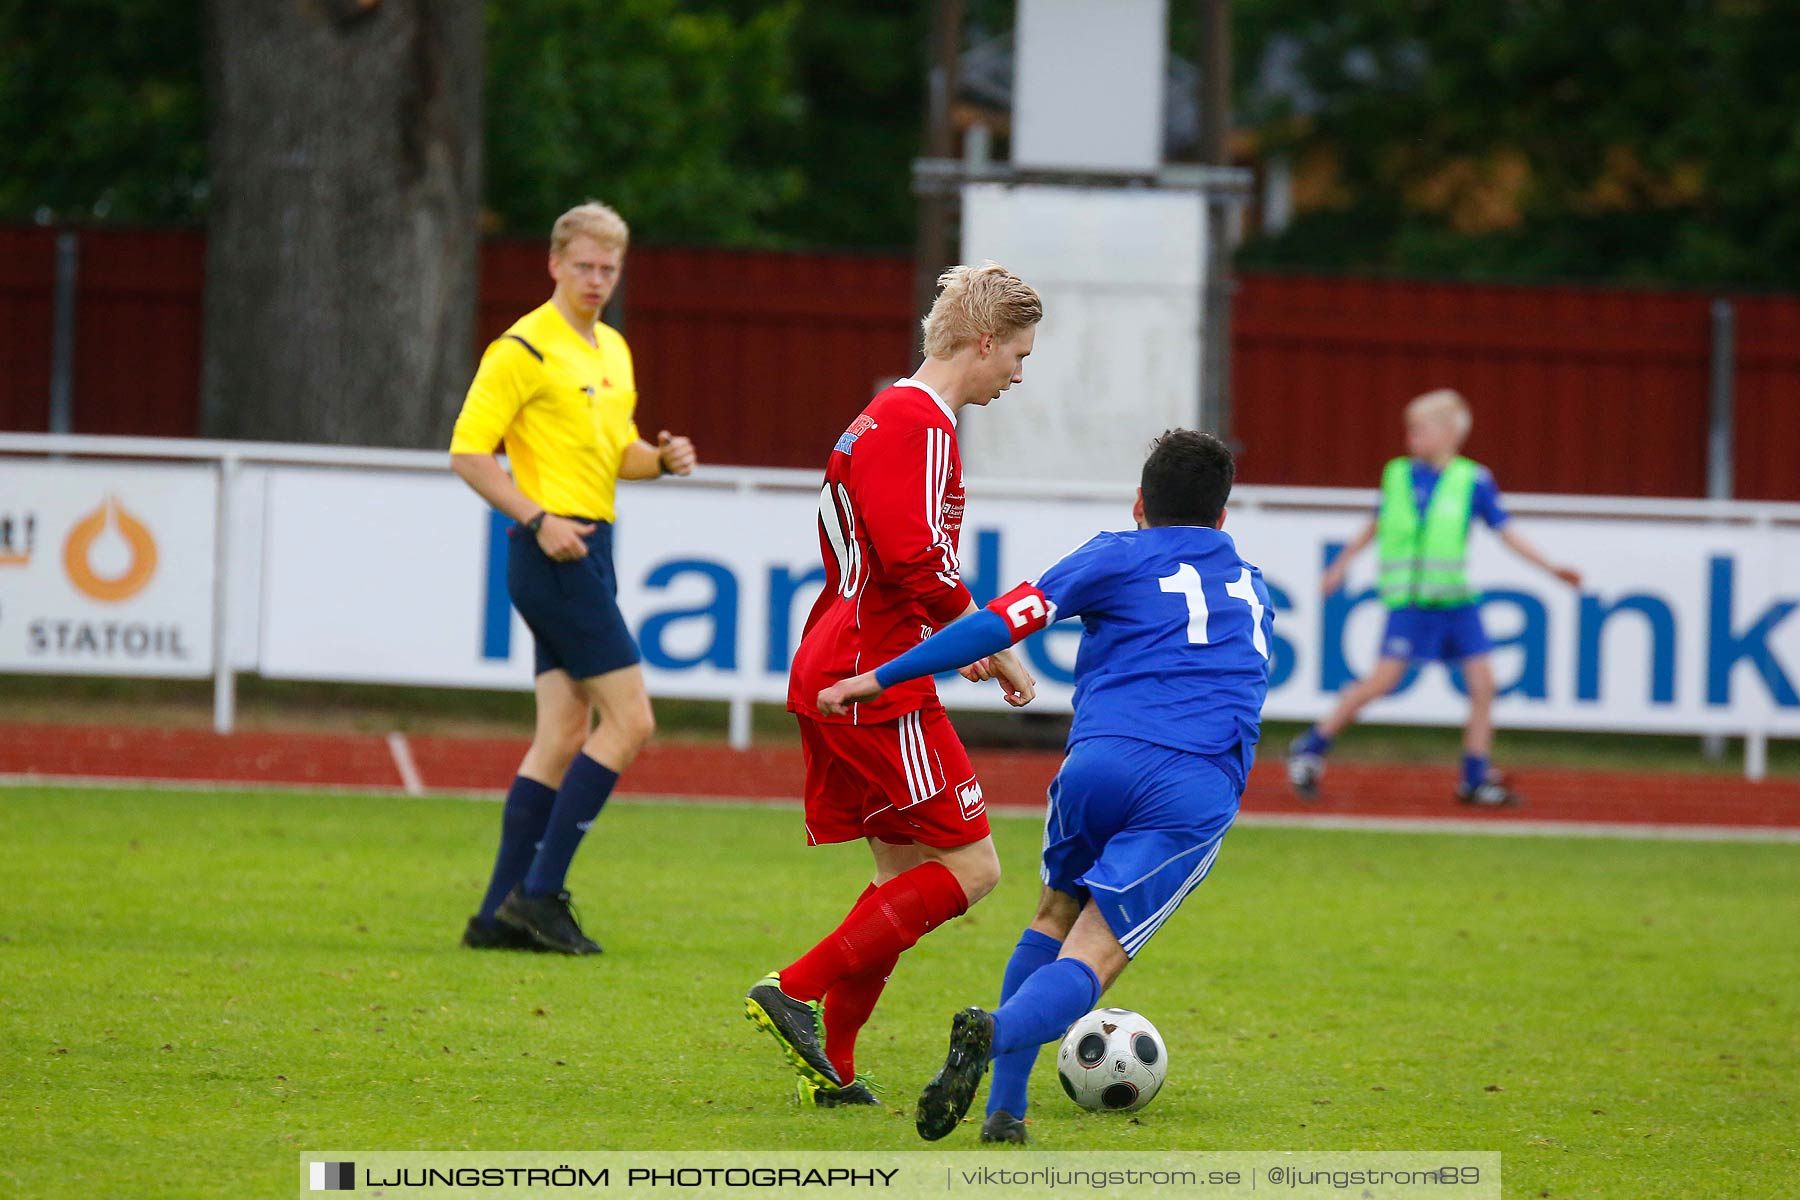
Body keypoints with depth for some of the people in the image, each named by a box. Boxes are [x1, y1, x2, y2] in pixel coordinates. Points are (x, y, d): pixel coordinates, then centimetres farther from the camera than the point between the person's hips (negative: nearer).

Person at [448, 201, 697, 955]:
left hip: (586, 553, 9)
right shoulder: (526, 348, -10)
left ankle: (502, 912, 8)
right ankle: (540, 891, -10)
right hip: (556, 551, -9)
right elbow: (468, 451, -13)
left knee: (563, 736, 7)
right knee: (629, 721, -12)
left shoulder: (612, 349, 17)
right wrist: (538, 518, -21)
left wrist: (662, 459, 5)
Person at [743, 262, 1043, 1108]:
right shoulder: (919, 425, -13)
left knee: (907, 873, 12)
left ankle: (831, 1067, 10)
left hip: (832, 678, 11)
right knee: (969, 868, -8)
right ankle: (796, 991, -11)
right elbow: (914, 560, -23)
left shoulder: (889, 418, 20)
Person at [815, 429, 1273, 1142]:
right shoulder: (1254, 589, 29)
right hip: (1201, 793, 1)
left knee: (1054, 918, 23)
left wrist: (882, 677, 6)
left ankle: (1005, 1105, 9)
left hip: (1101, 761, -1)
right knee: (1090, 960, -4)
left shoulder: (1121, 557, 15)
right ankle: (995, 1033, -36)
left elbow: (1002, 623, 4)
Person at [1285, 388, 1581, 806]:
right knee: (1384, 678, -11)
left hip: (1455, 599, 2)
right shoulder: (1397, 475, 4)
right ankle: (1311, 748, 1)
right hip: (1408, 599, -2)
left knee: (1482, 683, -3)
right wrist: (1341, 564, 24)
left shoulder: (1473, 481, 1)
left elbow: (1506, 532, 6)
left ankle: (1476, 779, 7)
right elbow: (1376, 525, 19)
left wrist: (1551, 567, 1)